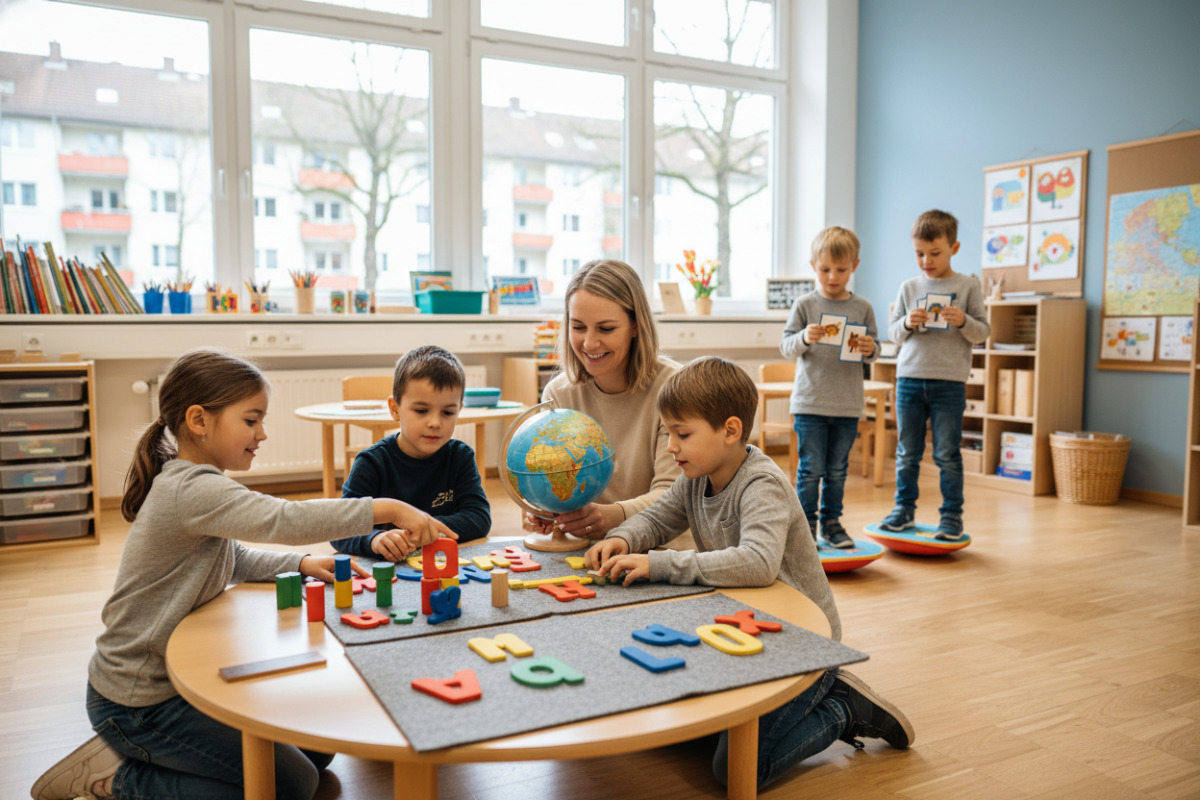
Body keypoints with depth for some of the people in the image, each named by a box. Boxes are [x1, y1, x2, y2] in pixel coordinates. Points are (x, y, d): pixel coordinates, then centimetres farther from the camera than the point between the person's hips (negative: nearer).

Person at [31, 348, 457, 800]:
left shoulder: (190, 481, 5)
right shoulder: (192, 491, -27)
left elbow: (234, 559, 16)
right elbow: (285, 520, -41)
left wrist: (302, 565, 1)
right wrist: (388, 509, -38)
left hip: (184, 674, 10)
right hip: (138, 704, -10)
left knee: (318, 749, 11)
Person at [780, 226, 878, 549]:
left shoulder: (863, 308, 5)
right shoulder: (805, 305, -2)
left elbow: (872, 352, 9)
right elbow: (786, 346, -4)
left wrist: (869, 349, -14)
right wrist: (805, 338, -24)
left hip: (848, 405, 3)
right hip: (810, 403, -2)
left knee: (837, 470, 12)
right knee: (810, 469, 1)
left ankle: (831, 522, 24)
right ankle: (806, 524, 12)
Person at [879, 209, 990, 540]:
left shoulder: (968, 286, 2)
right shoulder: (909, 288, 8)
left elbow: (983, 332, 1)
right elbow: (893, 332, 9)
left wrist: (963, 321, -18)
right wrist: (907, 323, -12)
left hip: (949, 382, -2)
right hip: (909, 379, 3)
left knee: (947, 454, 2)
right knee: (907, 452, 10)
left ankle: (952, 515, 13)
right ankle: (904, 508, 22)